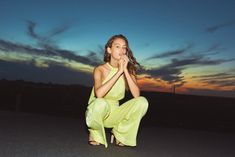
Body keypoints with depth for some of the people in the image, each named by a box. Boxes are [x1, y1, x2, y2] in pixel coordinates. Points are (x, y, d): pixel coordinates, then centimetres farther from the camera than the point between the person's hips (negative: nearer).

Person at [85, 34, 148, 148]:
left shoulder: (128, 70, -3)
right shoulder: (100, 69, -12)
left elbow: (136, 95, -18)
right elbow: (99, 94, -31)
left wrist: (125, 70, -24)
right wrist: (119, 72, -29)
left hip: (114, 114, 3)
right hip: (97, 112, -3)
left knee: (142, 102, -18)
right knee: (100, 103, -37)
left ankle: (120, 134, 3)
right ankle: (95, 134, -2)